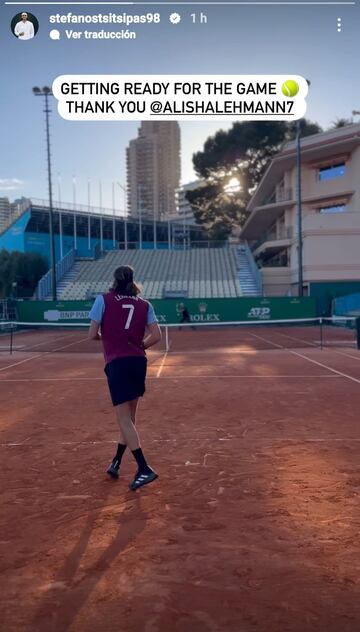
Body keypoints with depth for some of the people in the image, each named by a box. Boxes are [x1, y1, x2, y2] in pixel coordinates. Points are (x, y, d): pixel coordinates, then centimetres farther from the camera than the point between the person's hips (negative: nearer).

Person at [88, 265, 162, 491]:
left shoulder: (103, 300, 1)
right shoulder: (144, 305, 8)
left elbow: (92, 335, -2)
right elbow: (156, 336, 1)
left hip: (117, 364, -4)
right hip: (139, 363, 5)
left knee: (124, 419, -1)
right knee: (129, 417, 17)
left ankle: (145, 469, -5)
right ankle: (116, 463, 31)